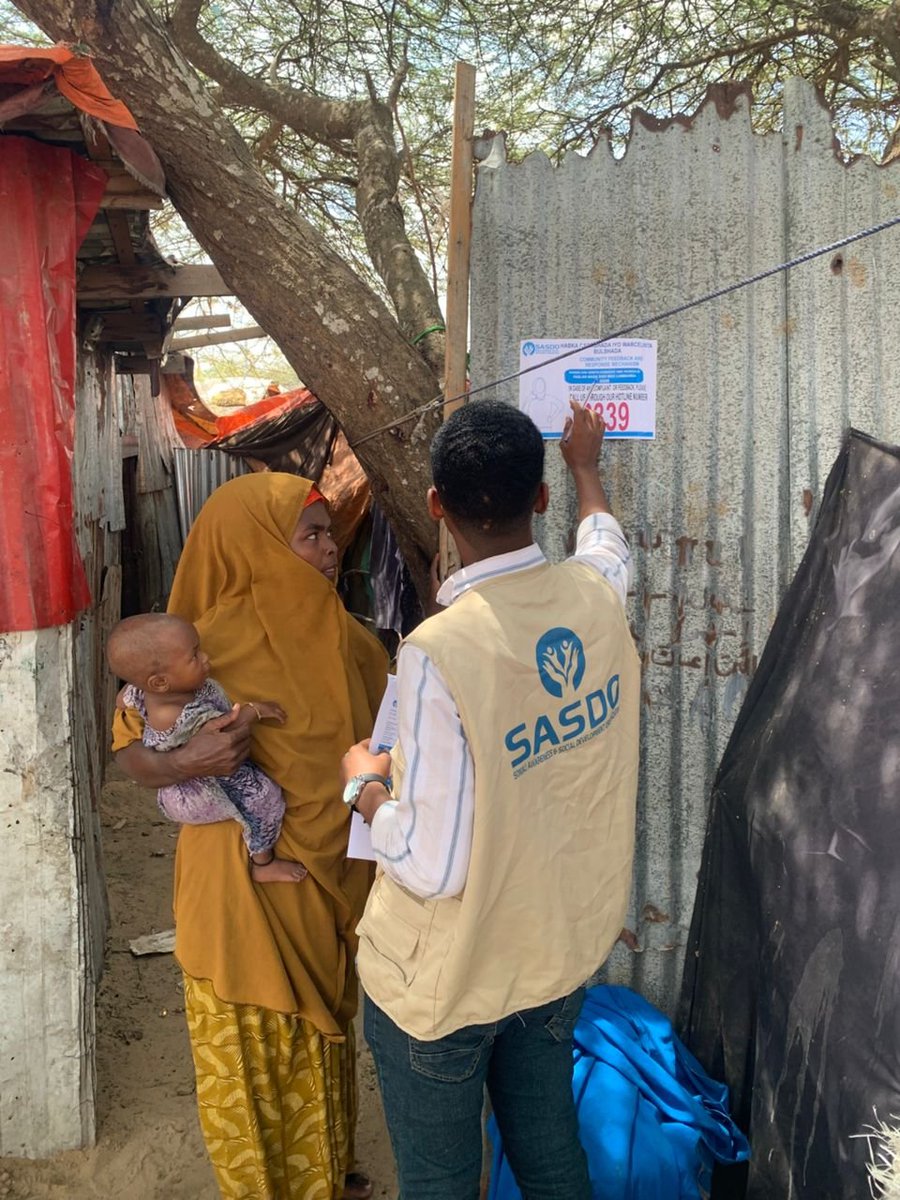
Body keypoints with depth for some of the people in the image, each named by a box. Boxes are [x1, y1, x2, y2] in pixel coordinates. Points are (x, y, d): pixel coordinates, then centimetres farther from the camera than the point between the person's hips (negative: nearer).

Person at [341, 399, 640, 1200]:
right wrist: (585, 465, 36)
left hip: (447, 978, -5)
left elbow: (432, 867, -25)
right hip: (561, 951, 5)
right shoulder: (596, 596, -10)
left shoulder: (439, 652, -29)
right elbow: (608, 544, 18)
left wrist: (365, 785, -7)